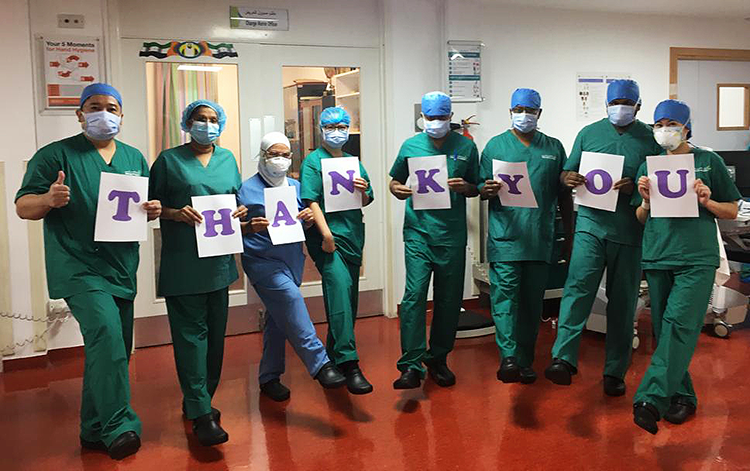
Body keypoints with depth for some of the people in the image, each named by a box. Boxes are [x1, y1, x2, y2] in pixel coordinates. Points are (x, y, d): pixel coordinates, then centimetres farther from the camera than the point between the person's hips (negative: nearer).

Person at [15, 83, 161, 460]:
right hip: (79, 268, -6)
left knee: (112, 349, 11)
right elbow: (23, 207, -3)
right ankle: (119, 427, -17)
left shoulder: (134, 158, 14)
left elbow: (146, 207, 20)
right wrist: (49, 199, -25)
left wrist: (153, 210, -3)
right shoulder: (55, 155, -1)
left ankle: (95, 430, 26)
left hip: (121, 269, 6)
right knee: (105, 332, -24)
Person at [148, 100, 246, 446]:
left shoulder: (227, 159, 14)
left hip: (219, 260, 5)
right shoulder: (169, 159, 2)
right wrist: (175, 213, -16)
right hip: (182, 263, -5)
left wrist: (241, 210, 0)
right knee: (192, 332, -7)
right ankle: (201, 414, -5)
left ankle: (199, 400, 24)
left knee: (215, 331, 9)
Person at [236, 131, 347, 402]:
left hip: (291, 261, 6)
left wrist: (308, 220, -3)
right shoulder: (248, 189, -4)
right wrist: (251, 227, -23)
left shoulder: (295, 187, 13)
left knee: (278, 320, 10)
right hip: (263, 261, -6)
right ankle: (320, 364, -24)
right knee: (291, 298, -26)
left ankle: (269, 378, 22)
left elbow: (303, 227, 20)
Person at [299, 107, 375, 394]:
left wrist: (364, 190, -3)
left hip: (353, 235, 7)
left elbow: (366, 202, 20)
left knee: (348, 296, 10)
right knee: (339, 288, -20)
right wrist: (326, 232, -21)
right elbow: (311, 200, -11)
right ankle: (349, 365, -24)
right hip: (327, 237, -7)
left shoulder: (353, 162, 19)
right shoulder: (313, 161, 1)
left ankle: (334, 355, 26)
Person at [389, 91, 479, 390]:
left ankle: (438, 360, 22)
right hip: (418, 232, -1)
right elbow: (394, 181, 17)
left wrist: (464, 187, -9)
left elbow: (477, 189, 13)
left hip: (452, 234, 1)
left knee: (449, 299, 7)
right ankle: (411, 365, -9)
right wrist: (398, 190, -6)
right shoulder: (410, 146, 8)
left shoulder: (466, 147, 8)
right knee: (415, 293, -12)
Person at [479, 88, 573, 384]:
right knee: (505, 295, -11)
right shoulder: (495, 145, 8)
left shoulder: (554, 148, 14)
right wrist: (488, 190, -17)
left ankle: (525, 360, 16)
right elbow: (481, 190, 7)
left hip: (541, 239, 2)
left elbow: (564, 194, 15)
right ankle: (508, 357, -14)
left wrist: (570, 235, 12)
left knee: (532, 300, 7)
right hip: (505, 235, -2)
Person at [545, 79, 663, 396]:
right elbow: (567, 172, 13)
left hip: (630, 230, 0)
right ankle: (563, 359, -23)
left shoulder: (651, 139, 6)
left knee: (623, 300, 6)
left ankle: (615, 372, 15)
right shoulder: (589, 133, 10)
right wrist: (568, 178, -11)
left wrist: (636, 188, -16)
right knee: (578, 286, -17)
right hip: (591, 223, 0)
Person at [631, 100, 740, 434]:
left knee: (679, 324, -16)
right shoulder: (649, 167, 14)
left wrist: (707, 202, -9)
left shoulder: (708, 162, 6)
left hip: (697, 259, -4)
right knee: (663, 329, 5)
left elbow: (732, 211, 10)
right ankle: (682, 397, 19)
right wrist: (646, 201, -3)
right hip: (657, 256, 4)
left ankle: (652, 399, -21)